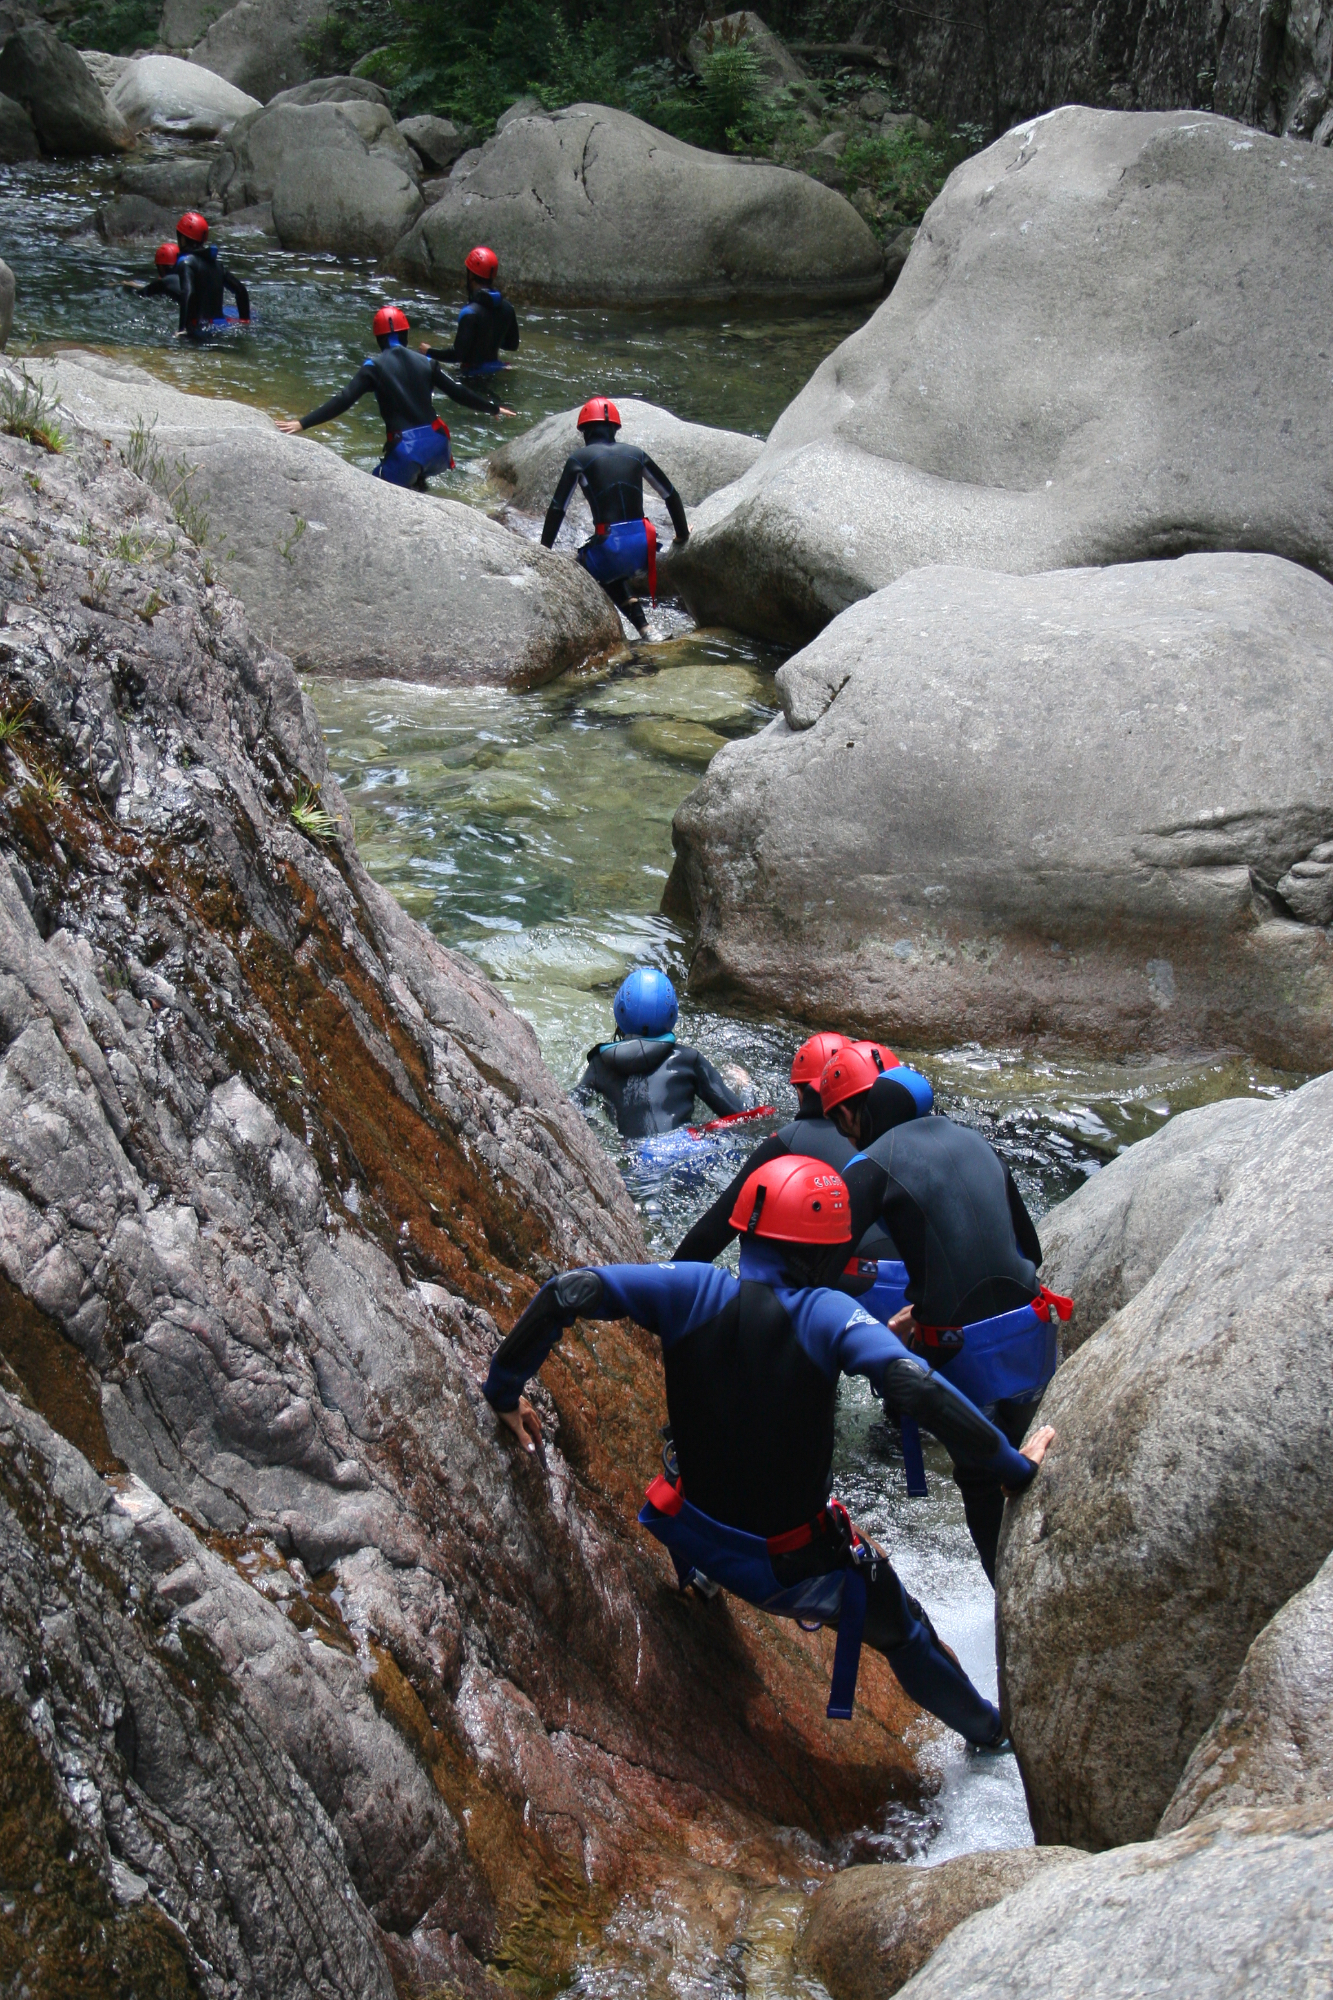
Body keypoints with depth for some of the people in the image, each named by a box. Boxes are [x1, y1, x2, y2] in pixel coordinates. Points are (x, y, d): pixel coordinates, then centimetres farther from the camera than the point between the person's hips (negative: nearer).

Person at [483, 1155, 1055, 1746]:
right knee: (902, 1629, 27)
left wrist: (504, 1387, -10)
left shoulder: (693, 1291, -15)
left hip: (696, 1537, 3)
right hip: (798, 1571, -2)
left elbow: (569, 1292, -23)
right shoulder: (825, 1313, -23)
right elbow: (917, 1387, -35)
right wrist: (1013, 1466, -25)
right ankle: (988, 1730, 50)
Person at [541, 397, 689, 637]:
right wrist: (682, 535, 29)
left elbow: (558, 508, 1)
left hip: (609, 549, -4)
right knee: (614, 574, 35)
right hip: (643, 548, 5)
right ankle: (641, 623, 15)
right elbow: (671, 496, 17)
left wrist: (544, 549, 10)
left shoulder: (579, 459, 4)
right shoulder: (636, 453, 13)